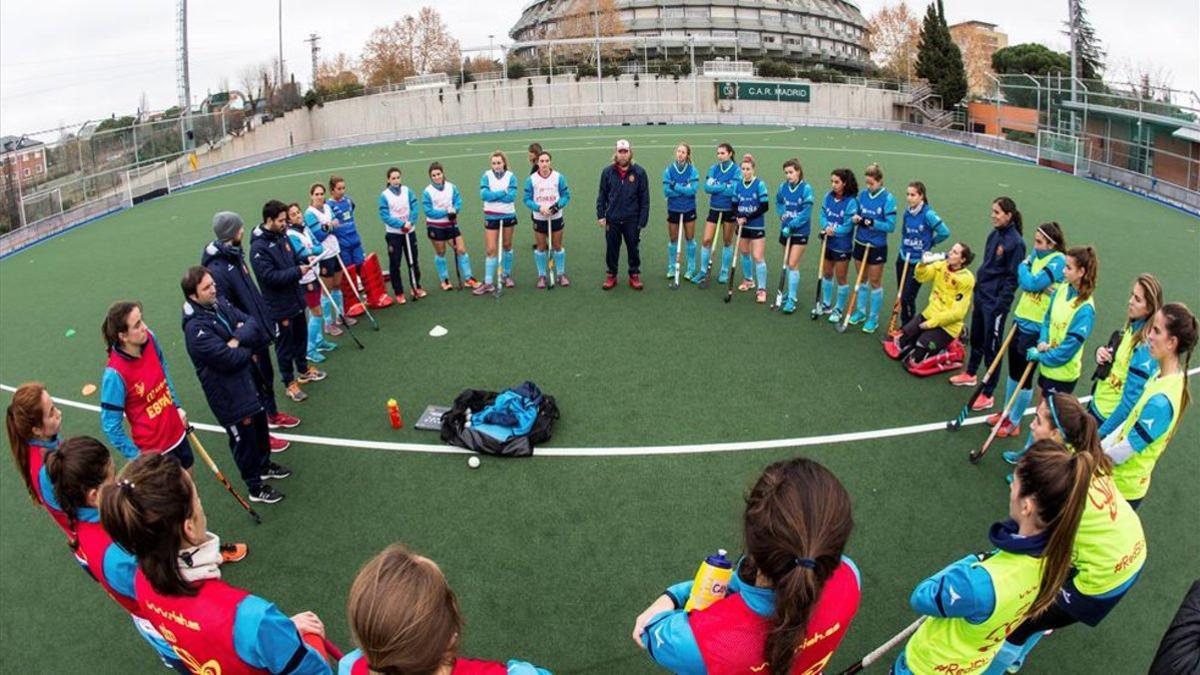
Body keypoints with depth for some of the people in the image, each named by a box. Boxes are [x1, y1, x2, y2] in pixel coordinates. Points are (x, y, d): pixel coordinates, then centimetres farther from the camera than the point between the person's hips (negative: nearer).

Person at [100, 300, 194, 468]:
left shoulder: (150, 339, -13)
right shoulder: (115, 373, -29)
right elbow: (111, 426, -19)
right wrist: (136, 457, -14)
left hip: (177, 432, 6)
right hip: (154, 449, -6)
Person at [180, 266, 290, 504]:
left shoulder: (220, 303, -2)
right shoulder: (195, 328, -26)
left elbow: (254, 323, -6)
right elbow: (229, 359, -29)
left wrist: (238, 340, -24)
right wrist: (249, 348, -11)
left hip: (248, 379, 8)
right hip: (228, 393, -8)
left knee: (260, 424, 25)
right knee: (244, 438, 9)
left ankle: (264, 465, 51)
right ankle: (255, 487, 29)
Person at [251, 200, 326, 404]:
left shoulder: (282, 235, 1)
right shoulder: (259, 247, -23)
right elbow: (270, 276, -26)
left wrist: (305, 260, -5)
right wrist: (298, 271, -25)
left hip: (295, 298, 8)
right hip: (278, 305, -8)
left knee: (301, 336, 23)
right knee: (285, 344, 6)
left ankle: (303, 370, 43)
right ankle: (290, 383, 20)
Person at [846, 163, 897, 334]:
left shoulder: (888, 199, -14)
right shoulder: (862, 195, 0)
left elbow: (890, 225, -15)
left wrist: (872, 223, -26)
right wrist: (855, 219, -15)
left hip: (877, 246, -4)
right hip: (860, 243, 5)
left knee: (875, 282, 6)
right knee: (862, 279, 16)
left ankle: (873, 318, 16)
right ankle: (860, 312, 30)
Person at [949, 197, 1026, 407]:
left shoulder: (1016, 242, -18)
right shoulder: (994, 234, 5)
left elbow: (1013, 278, -18)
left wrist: (1000, 304, -19)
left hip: (995, 302, -8)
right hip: (981, 295, 8)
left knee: (991, 347, 1)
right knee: (976, 338, 24)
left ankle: (988, 395, 11)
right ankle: (970, 374, 45)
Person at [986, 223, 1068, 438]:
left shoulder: (1058, 261, -17)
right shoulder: (1035, 255, 6)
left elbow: (1032, 283, -23)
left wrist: (1023, 267, -6)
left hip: (1036, 329, -7)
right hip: (1022, 321, 7)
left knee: (1024, 377, 4)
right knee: (1013, 371, 18)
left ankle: (1014, 423, 17)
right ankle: (1007, 414, 33)